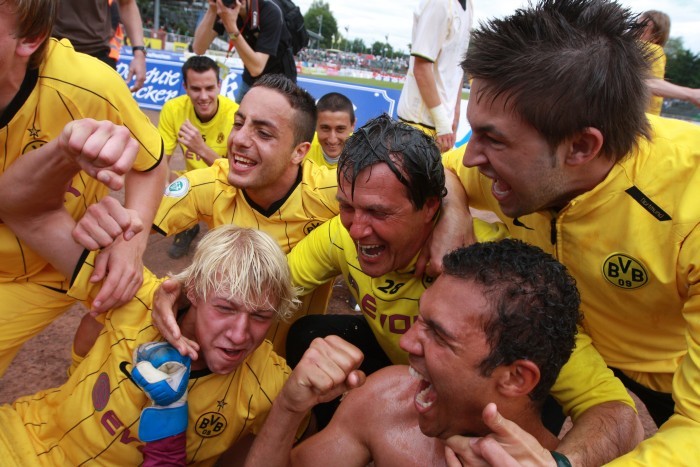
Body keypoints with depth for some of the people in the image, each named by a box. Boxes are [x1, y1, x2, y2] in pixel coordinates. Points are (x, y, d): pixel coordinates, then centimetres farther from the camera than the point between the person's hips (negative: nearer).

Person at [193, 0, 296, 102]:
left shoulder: (270, 11, -27)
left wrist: (231, 26, -42)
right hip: (250, 81, 5)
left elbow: (256, 68, -36)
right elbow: (199, 49, -21)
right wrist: (212, 10, -32)